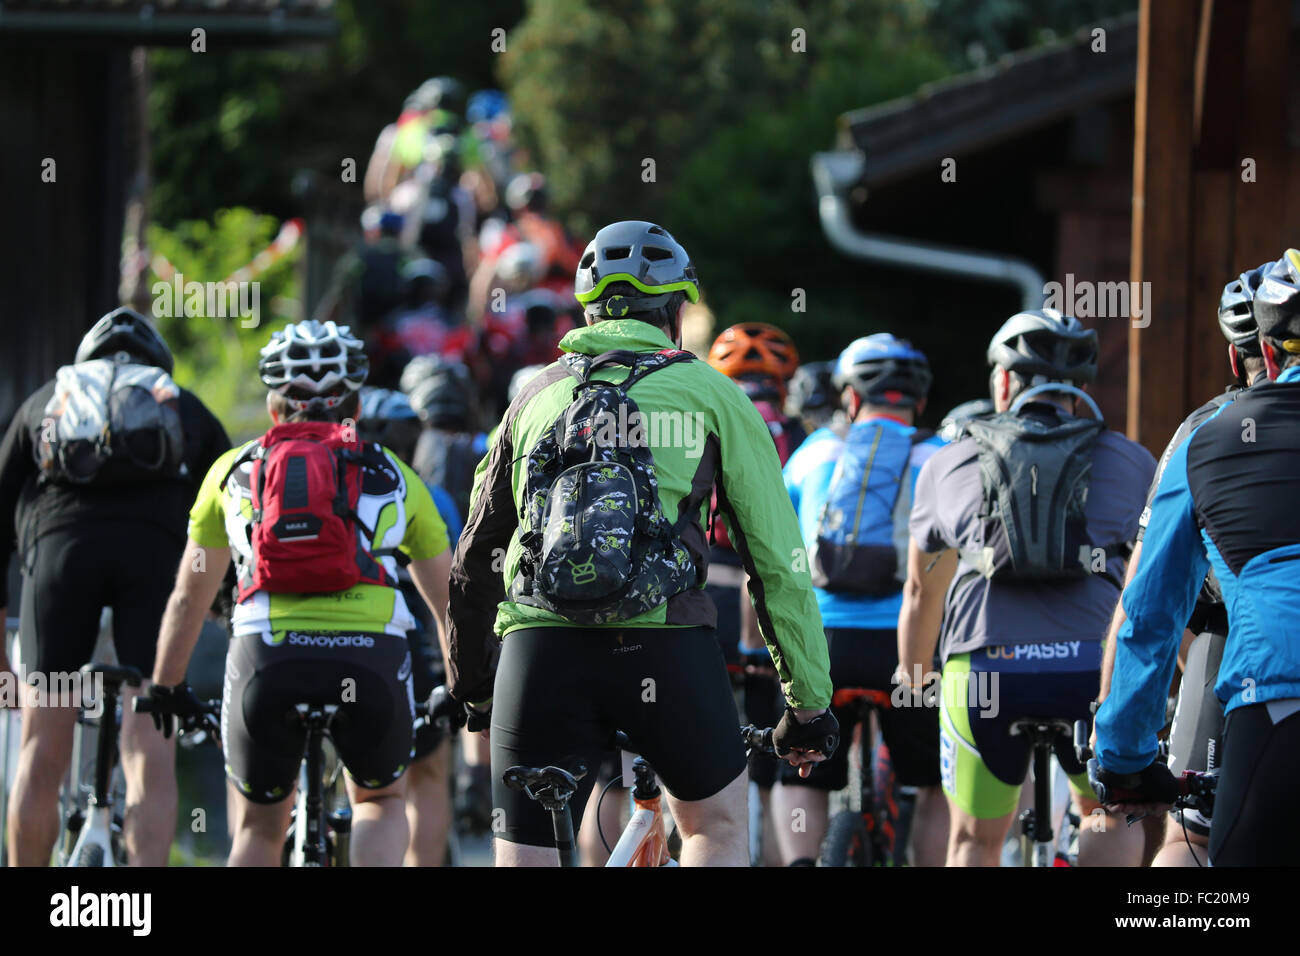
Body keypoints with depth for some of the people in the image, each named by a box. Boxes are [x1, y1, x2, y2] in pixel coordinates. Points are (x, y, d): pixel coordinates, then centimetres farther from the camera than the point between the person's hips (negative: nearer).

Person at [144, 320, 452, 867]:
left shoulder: (235, 469, 23)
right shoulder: (393, 477, 23)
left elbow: (188, 599, 30)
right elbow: (447, 603, 28)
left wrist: (164, 688, 43)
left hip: (266, 656, 0)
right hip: (372, 655, 0)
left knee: (260, 828, 21)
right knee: (381, 803, 25)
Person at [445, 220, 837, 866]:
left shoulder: (537, 394, 22)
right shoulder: (711, 395, 13)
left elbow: (474, 559, 26)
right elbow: (778, 561, 9)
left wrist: (470, 681, 39)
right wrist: (809, 703, 15)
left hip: (539, 645, 2)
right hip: (666, 644, -2)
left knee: (524, 865, 4)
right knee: (718, 823, 24)